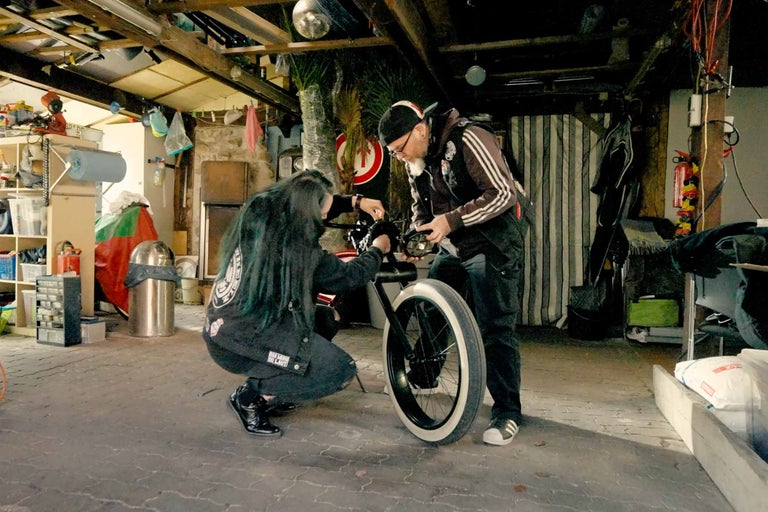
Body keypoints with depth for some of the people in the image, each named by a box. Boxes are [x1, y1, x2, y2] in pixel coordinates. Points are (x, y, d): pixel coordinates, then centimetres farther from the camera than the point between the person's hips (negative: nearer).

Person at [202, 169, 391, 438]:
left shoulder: (258, 210, -1)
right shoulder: (298, 248, -22)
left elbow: (306, 203, 19)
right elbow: (350, 276, -7)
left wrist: (355, 201, 18)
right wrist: (377, 249, 12)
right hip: (242, 342, -9)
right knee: (342, 369, -8)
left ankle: (269, 388, 20)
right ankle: (250, 395, -2)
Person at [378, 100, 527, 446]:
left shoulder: (468, 139, -20)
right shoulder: (416, 160, 4)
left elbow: (503, 193, -24)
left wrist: (451, 220, -29)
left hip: (492, 246, -8)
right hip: (452, 249, 8)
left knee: (495, 329, -7)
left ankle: (507, 412, 4)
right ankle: (423, 375, 36)